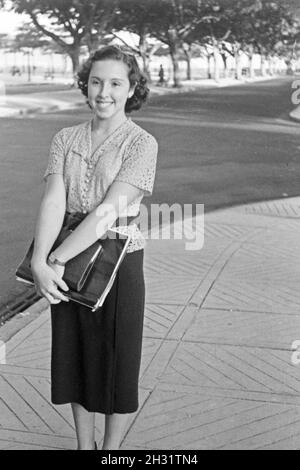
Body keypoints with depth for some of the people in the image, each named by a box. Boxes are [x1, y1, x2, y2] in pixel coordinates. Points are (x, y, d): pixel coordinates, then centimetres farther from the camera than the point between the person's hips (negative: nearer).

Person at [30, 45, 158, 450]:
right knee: (75, 360, 16)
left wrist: (57, 260, -24)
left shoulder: (142, 144, -10)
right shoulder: (65, 139, 2)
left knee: (117, 362, 10)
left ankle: (112, 448, 32)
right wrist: (39, 263, -25)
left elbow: (108, 211, -20)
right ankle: (84, 445, 36)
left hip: (118, 262, -4)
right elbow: (54, 201, -10)